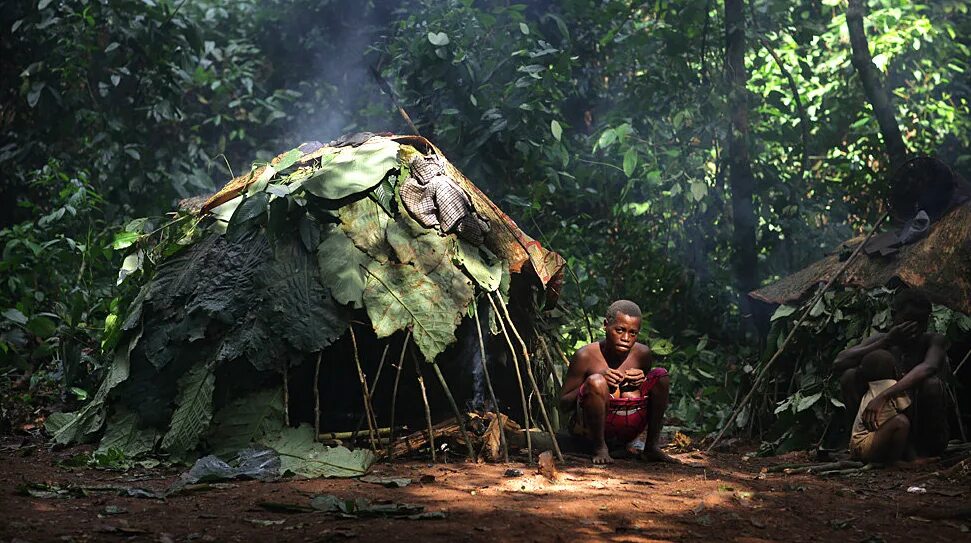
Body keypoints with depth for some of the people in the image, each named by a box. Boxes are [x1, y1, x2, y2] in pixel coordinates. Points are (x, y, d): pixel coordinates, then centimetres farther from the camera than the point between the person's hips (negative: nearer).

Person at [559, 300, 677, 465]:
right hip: (590, 427, -4)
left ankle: (651, 447, -4)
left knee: (661, 375, -7)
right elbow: (563, 404, -7)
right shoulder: (586, 356, -11)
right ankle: (600, 449, -16)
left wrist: (642, 380, -7)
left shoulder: (642, 354, 2)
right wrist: (596, 380, -22)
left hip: (627, 429, 5)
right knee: (596, 381, -32)